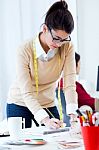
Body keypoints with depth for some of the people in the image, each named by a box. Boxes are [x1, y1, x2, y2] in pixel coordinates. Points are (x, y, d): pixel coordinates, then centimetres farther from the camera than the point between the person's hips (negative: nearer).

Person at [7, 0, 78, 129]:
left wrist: (72, 113, -36)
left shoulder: (67, 47, -16)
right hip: (20, 104, -3)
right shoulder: (25, 50, -25)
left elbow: (69, 84, -20)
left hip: (48, 104, 3)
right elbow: (27, 93, -28)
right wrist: (45, 119, -41)